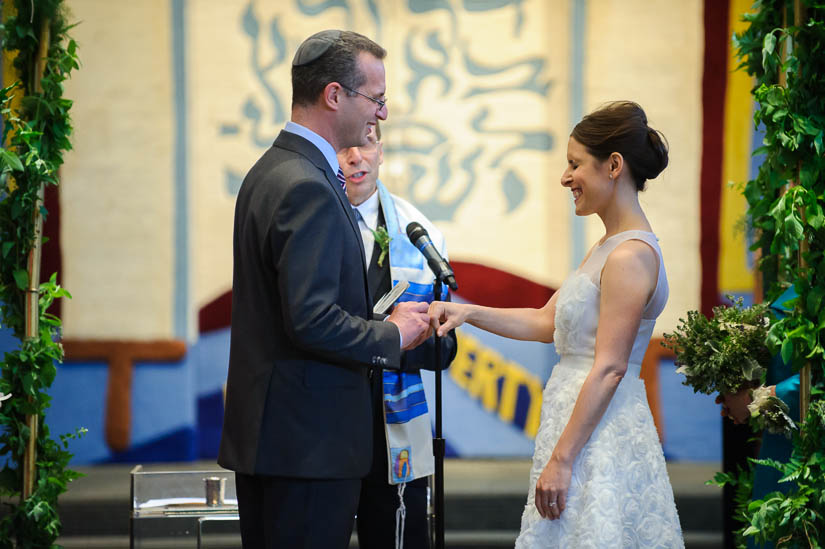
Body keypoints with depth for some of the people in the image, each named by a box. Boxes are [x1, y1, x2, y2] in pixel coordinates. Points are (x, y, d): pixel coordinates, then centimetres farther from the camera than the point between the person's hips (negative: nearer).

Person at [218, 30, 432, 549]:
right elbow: (312, 321, -24)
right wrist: (392, 336, -9)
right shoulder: (308, 188, -18)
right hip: (309, 437, -10)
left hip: (264, 428, 10)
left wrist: (381, 321, 11)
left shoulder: (270, 170, 14)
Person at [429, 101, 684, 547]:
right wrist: (467, 313, 8)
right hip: (581, 421, 10)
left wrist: (561, 459, -20)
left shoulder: (630, 256, -17)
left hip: (599, 437, -10)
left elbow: (609, 369, -20)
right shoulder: (607, 247, 15)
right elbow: (547, 322, 19)